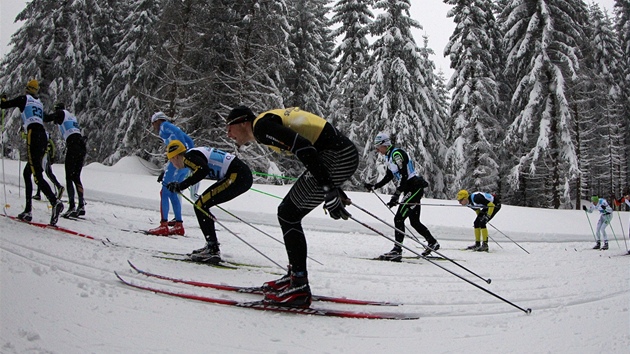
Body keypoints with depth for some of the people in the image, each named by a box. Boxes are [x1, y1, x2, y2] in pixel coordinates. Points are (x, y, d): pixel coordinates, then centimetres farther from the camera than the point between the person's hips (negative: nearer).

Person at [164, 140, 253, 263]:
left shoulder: (188, 156, -6)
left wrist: (182, 185, -18)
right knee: (202, 205, 17)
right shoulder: (196, 152, 21)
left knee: (200, 206, -7)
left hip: (237, 176, -10)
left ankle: (213, 250, -9)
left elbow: (203, 170, -24)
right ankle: (212, 245, 23)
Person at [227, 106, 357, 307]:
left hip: (338, 158, -10)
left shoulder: (261, 125, -9)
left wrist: (328, 192, -26)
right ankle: (295, 276, 24)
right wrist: (333, 188, 31)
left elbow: (303, 148, -22)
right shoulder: (271, 120, 21)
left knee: (288, 215, -5)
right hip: (345, 154, 10)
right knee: (289, 214, 15)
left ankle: (299, 288, -3)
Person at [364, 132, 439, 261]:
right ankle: (432, 243, 30)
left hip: (414, 188, -10)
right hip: (412, 189, 10)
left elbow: (403, 176, -23)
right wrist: (374, 186, 13)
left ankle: (397, 250, -14)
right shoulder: (389, 157, 13)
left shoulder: (397, 154, -17)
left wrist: (396, 195, -26)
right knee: (414, 221, 15)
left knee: (399, 218, -13)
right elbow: (388, 177, 21)